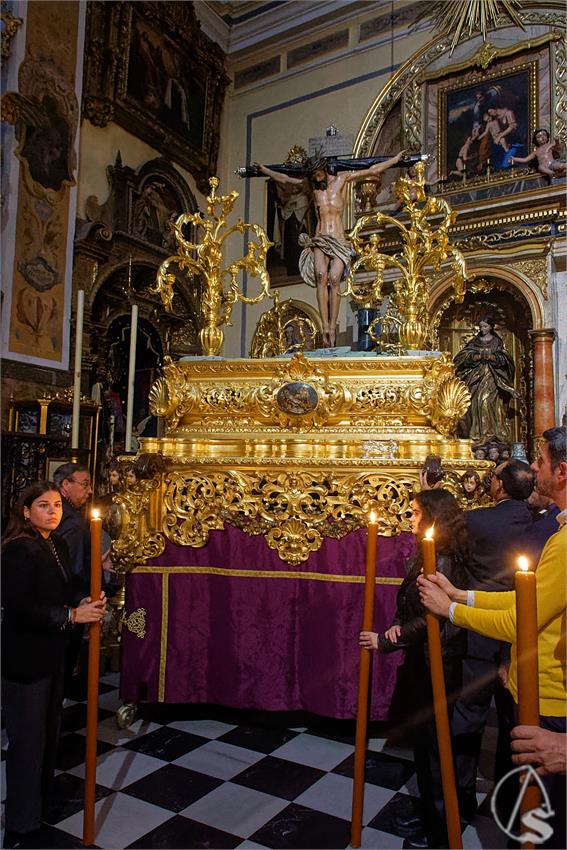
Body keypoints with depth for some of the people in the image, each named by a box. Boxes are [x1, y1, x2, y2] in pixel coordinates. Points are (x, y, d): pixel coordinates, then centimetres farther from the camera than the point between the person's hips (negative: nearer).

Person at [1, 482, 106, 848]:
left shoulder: (58, 545, 5)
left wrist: (86, 601, -7)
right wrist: (72, 615, -24)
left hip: (52, 654, 8)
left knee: (49, 730, 21)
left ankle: (42, 801, 42)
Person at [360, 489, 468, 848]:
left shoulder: (442, 561, -22)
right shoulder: (424, 555, 7)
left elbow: (428, 619, -23)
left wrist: (385, 642, -17)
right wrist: (397, 626, -4)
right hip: (423, 661, 9)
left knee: (432, 742, 5)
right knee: (426, 739, 20)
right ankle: (430, 814, 37)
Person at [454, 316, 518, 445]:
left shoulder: (497, 342, 10)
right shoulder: (474, 341, 14)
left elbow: (503, 358, 0)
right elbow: (462, 356, 3)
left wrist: (490, 356, -14)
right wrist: (477, 356, -11)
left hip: (492, 377, -2)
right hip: (476, 376, 2)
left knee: (490, 403, -13)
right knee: (477, 403, -7)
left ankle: (491, 432, -13)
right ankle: (478, 433, -7)